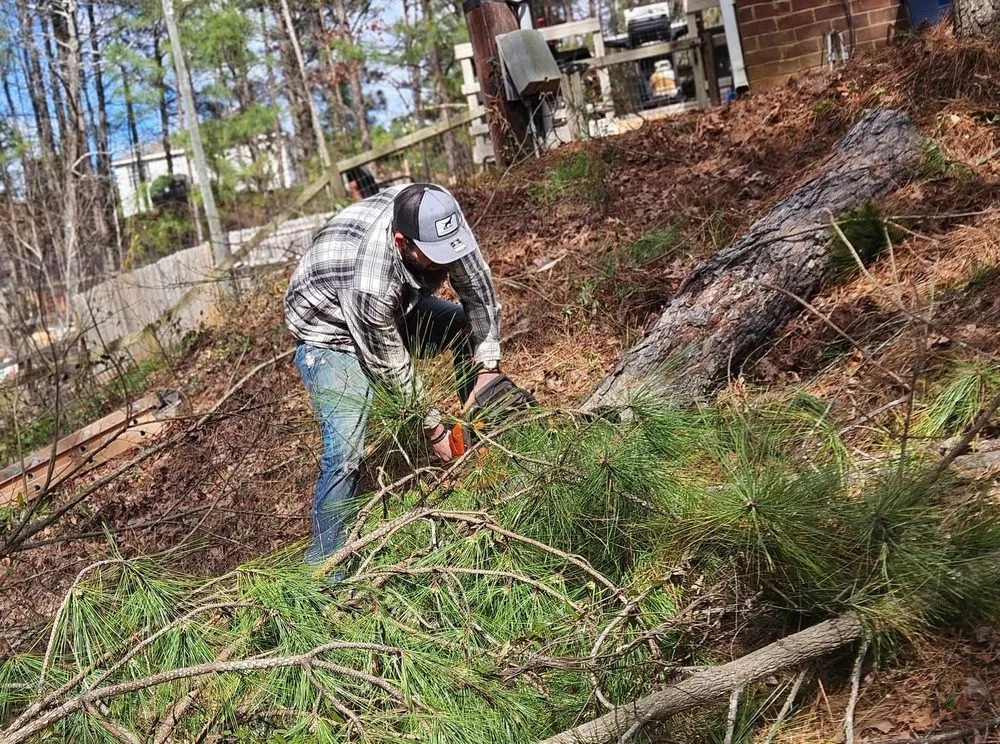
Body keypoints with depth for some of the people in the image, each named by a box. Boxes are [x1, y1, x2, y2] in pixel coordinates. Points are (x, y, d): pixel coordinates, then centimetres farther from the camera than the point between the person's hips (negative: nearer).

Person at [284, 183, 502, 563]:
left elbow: (477, 285, -15)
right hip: (331, 334, -7)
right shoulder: (370, 283, -43)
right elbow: (393, 370, -27)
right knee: (345, 452, -20)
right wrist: (434, 429, -15)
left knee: (471, 327, 8)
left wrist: (488, 368, -19)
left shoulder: (439, 212, -29)